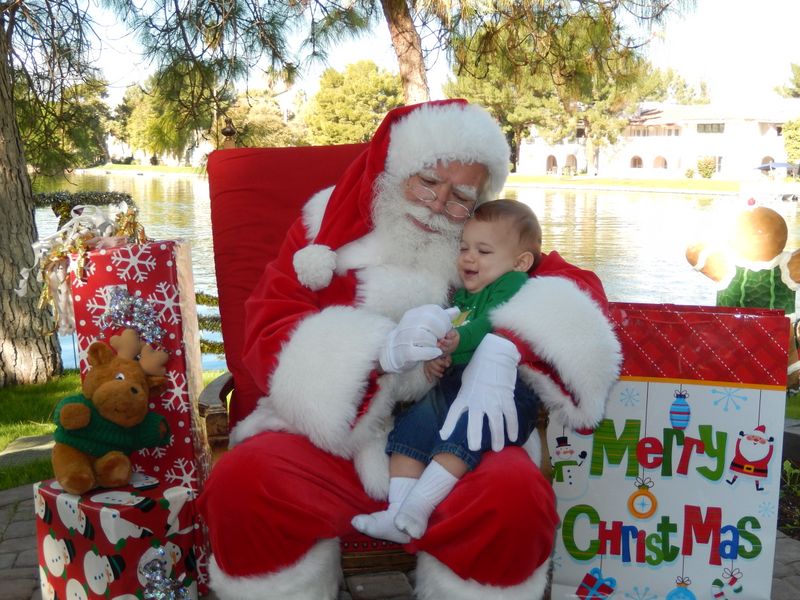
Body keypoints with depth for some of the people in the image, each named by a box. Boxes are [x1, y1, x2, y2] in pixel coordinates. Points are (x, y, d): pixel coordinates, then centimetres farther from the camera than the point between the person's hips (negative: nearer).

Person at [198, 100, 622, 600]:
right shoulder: (327, 229, 4)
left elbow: (575, 286, -3)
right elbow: (267, 335, -6)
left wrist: (504, 350, -25)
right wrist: (382, 350, -26)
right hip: (334, 437, 0)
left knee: (516, 500, -29)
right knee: (242, 484, -28)